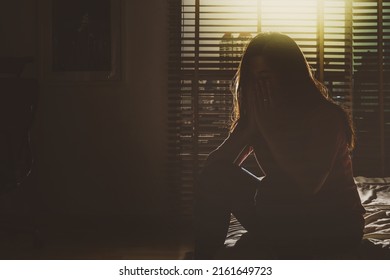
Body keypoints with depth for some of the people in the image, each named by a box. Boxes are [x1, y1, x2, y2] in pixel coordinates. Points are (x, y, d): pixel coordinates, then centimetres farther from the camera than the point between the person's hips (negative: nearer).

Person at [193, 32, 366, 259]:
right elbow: (216, 163, -6)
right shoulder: (259, 114, 1)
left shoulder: (326, 116, -17)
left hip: (335, 228, -6)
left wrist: (269, 127, -27)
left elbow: (309, 183, -33)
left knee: (274, 188, -34)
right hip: (283, 223, 6)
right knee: (215, 176, -12)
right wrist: (249, 126, -19)